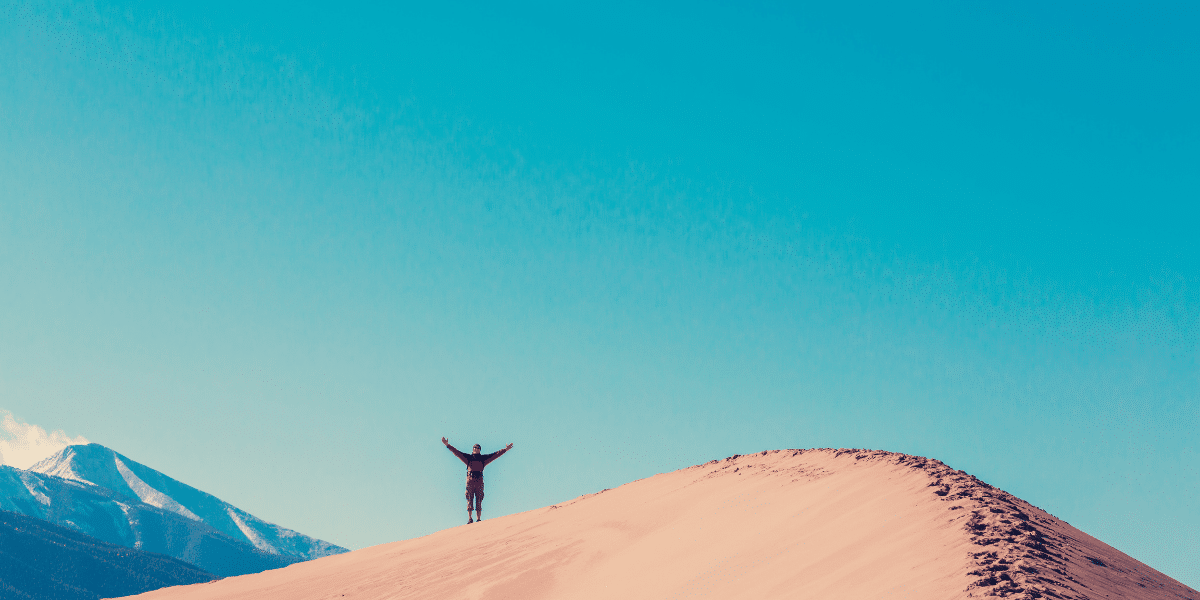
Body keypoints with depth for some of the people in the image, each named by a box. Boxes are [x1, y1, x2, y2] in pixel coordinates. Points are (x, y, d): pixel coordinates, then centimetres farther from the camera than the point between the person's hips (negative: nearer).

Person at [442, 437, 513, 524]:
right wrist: (448, 445, 10)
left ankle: (478, 519, -4)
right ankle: (470, 519, -8)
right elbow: (456, 452, 15)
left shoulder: (483, 458, 18)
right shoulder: (468, 457, 16)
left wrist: (505, 449, 23)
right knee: (469, 500, -6)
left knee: (479, 501, -3)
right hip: (470, 479, -1)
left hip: (479, 481, 1)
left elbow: (495, 454, 22)